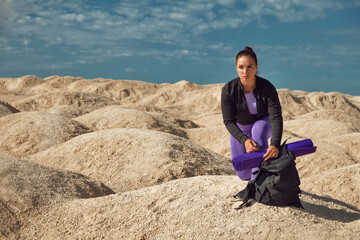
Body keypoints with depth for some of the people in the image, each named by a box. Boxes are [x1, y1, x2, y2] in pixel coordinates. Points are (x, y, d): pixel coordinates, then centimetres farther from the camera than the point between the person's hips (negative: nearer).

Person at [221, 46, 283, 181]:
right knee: (243, 175, 2)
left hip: (263, 123, -1)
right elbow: (228, 121, -24)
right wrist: (244, 140, -42)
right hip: (240, 129, 1)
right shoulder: (228, 90, -27)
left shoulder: (267, 87, -29)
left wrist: (275, 144, -50)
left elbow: (276, 117, -33)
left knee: (258, 129, -39)